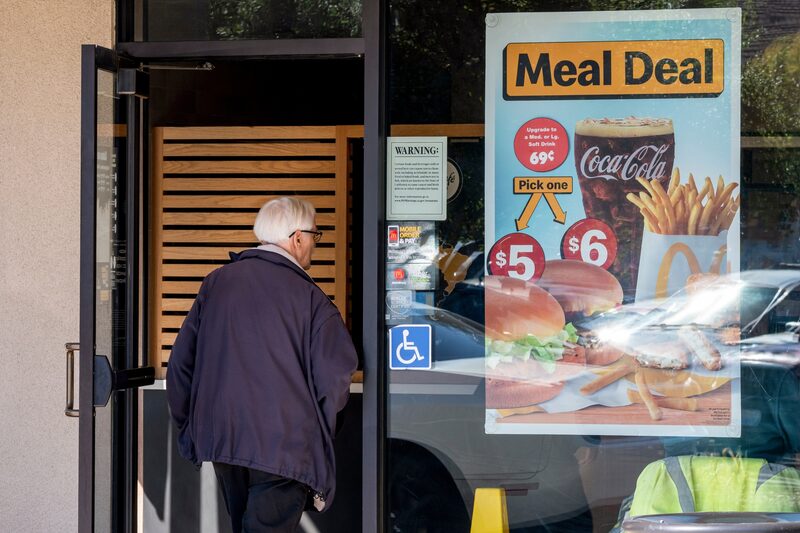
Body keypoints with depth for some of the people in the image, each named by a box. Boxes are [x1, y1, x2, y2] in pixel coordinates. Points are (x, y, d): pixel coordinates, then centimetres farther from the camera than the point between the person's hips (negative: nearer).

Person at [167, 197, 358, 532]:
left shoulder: (215, 282, 6)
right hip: (285, 447, -5)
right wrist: (319, 424, 8)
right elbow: (335, 375, -13)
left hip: (220, 438, 6)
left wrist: (189, 426, 19)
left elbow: (181, 362, 8)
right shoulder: (310, 298, -9)